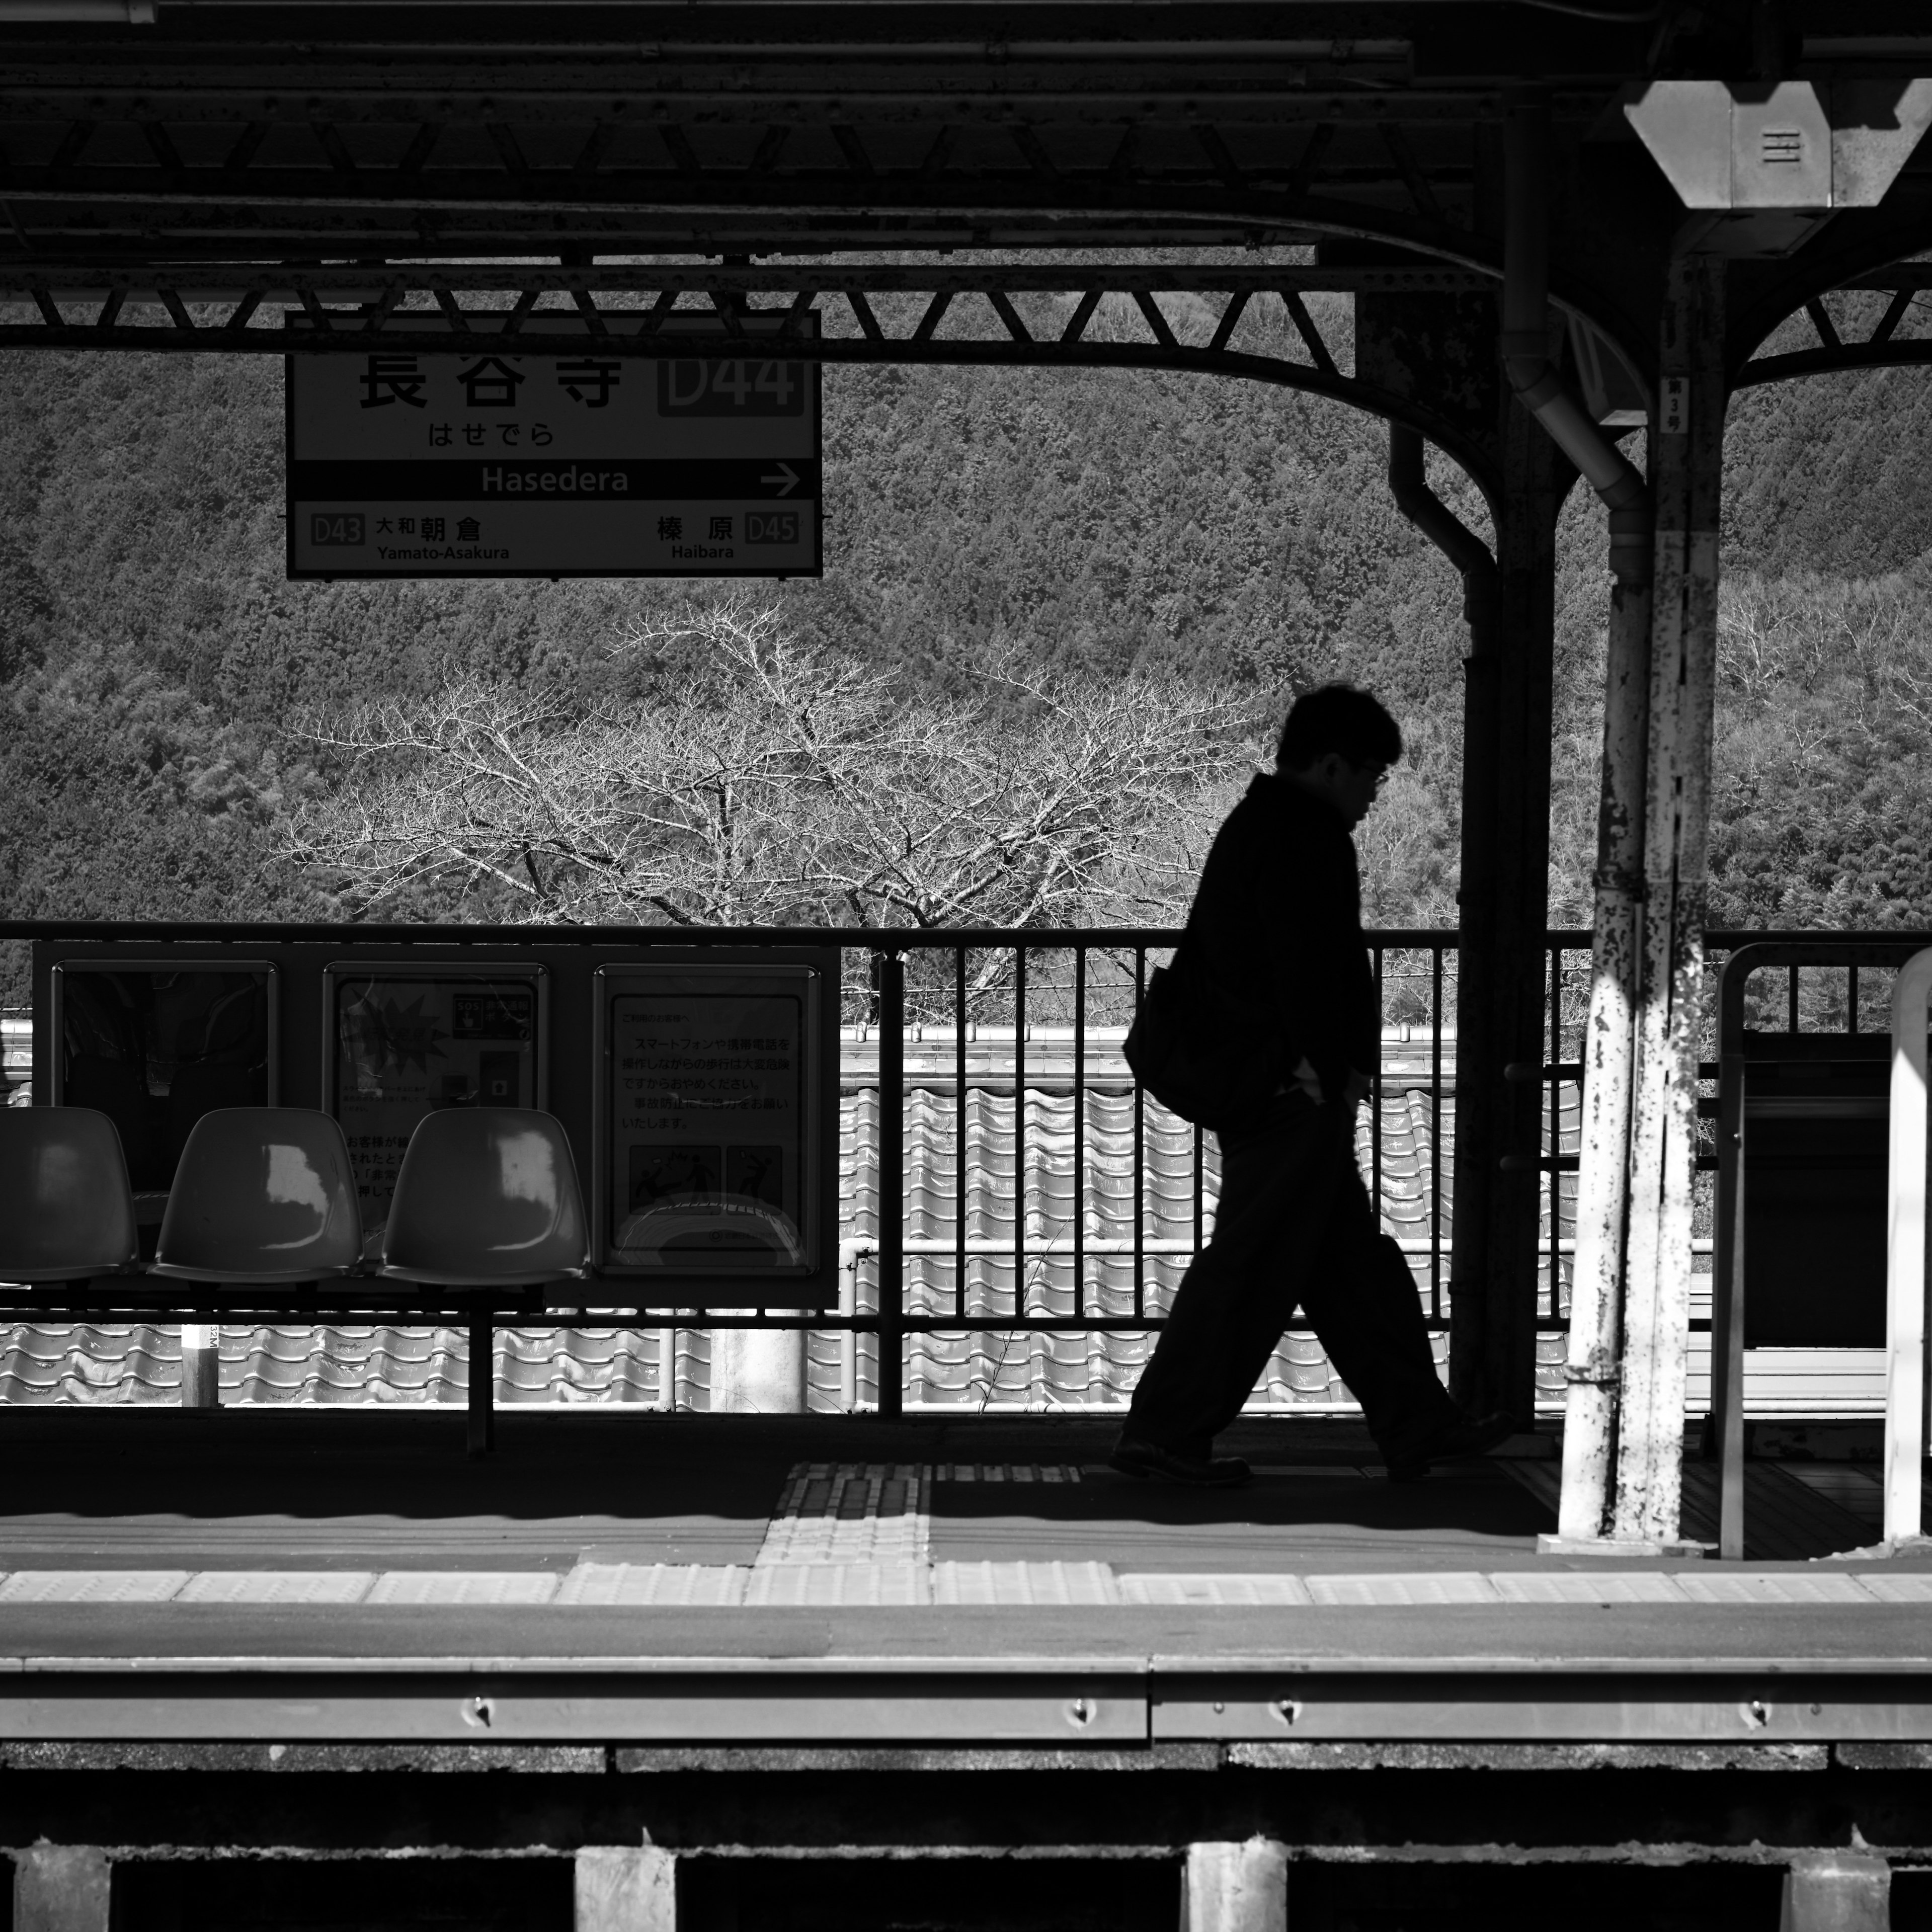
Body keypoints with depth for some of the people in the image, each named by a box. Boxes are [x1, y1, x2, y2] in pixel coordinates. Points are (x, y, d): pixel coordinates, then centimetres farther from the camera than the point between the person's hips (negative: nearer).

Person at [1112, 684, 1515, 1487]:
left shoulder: (1248, 826, 17)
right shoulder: (1307, 836, -15)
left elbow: (1198, 956, 22)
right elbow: (1312, 964, -22)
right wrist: (1328, 1067, -18)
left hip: (1247, 1082, 11)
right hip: (1297, 1090, -11)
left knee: (1354, 1263, 14)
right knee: (1253, 1266, -4)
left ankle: (1417, 1426, 20)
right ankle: (1165, 1434, 2)